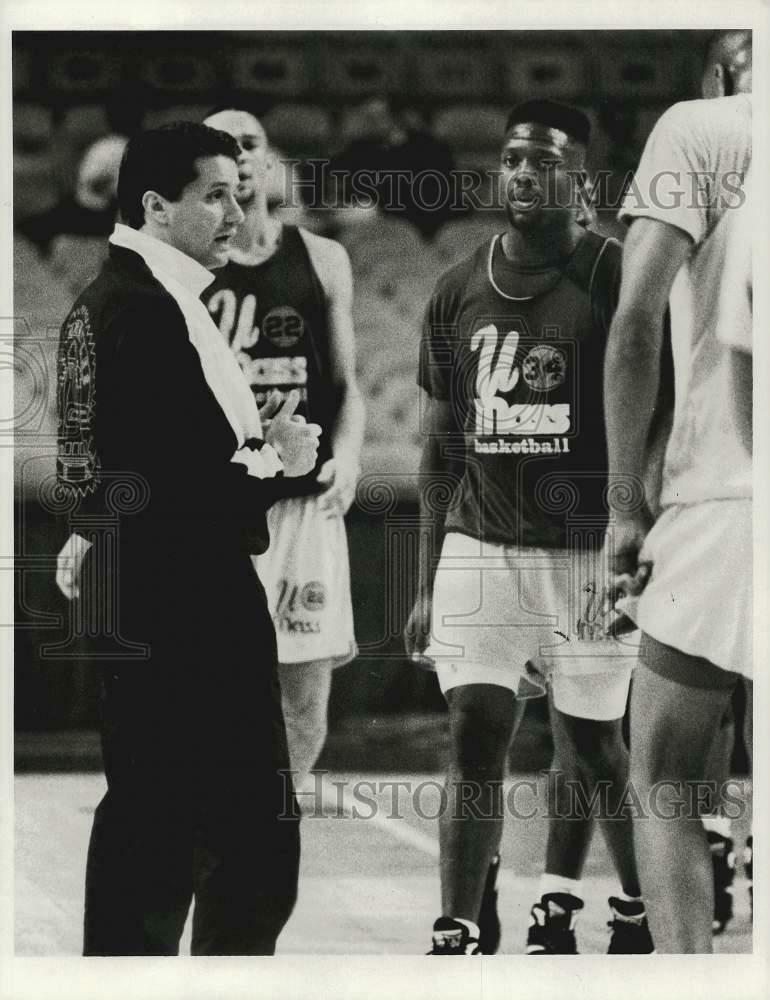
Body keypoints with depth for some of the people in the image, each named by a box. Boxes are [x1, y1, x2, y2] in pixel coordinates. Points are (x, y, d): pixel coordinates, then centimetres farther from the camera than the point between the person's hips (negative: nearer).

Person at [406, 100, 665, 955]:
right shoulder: (457, 295, 7)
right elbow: (441, 445, 13)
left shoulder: (616, 282, -7)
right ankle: (459, 939, -5)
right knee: (473, 739, -6)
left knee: (589, 745, 8)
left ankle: (638, 905, 30)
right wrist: (427, 581, 12)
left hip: (586, 550, -3)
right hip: (479, 548, 3)